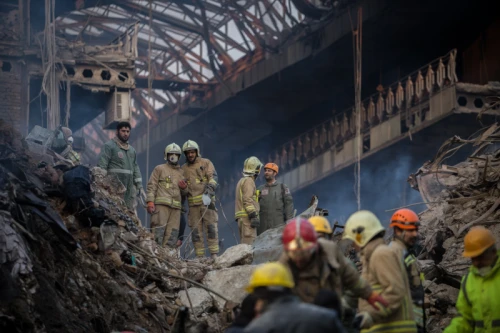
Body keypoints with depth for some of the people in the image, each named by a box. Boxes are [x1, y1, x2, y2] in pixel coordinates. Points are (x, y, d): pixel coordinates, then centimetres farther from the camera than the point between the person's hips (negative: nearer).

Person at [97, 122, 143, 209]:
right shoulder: (109, 146, 1)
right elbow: (101, 166, -6)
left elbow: (136, 169, 24)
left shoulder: (132, 150, 23)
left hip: (129, 188, 7)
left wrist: (140, 187, 16)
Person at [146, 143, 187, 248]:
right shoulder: (160, 169, 10)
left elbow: (184, 193, 31)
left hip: (176, 207, 5)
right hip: (161, 204, -5)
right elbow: (151, 185, 2)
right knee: (159, 231, -14)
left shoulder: (181, 173, 25)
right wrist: (150, 202, -11)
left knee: (172, 234, -1)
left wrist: (184, 188, 7)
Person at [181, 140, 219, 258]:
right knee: (196, 230, 0)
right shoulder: (184, 168, 19)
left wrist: (210, 189, -23)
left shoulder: (206, 163, 7)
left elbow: (213, 177, -6)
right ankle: (199, 256, 1)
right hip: (193, 203, 4)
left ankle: (214, 254, -11)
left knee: (211, 226, -9)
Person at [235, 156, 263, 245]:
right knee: (249, 244, -15)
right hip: (247, 217, -10)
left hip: (242, 218, 10)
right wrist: (254, 216, -21)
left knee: (244, 244, 8)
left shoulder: (242, 181, 24)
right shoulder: (248, 181, -7)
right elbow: (248, 200, -18)